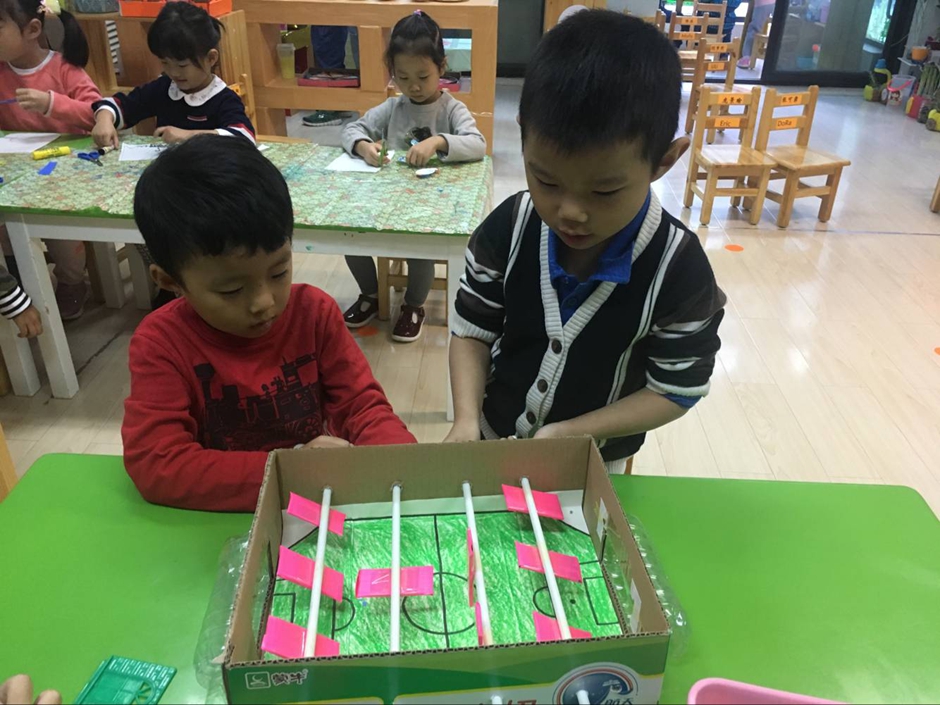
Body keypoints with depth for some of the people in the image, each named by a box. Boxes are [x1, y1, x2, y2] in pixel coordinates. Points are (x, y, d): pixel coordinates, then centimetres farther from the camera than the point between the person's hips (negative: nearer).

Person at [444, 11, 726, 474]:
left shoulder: (680, 269, -26)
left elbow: (678, 389, -17)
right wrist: (467, 420, -24)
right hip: (495, 436, 2)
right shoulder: (507, 230, -20)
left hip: (593, 461, -2)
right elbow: (473, 331, -9)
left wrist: (571, 433, -25)